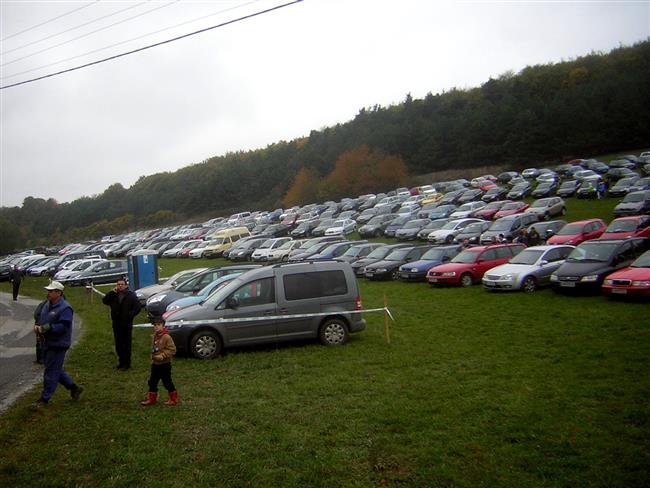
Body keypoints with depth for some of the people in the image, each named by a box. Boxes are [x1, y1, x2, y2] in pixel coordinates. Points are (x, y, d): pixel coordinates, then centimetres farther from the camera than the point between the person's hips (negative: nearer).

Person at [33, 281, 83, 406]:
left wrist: (44, 328, -26)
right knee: (56, 369, 16)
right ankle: (74, 387, 30)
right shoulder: (47, 305, 11)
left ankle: (45, 398, 11)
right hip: (48, 343, 9)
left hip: (58, 345, -9)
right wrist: (38, 327, -4)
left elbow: (63, 327, -23)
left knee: (51, 372, 0)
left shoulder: (65, 308, -17)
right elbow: (41, 320, 19)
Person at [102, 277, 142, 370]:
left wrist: (130, 315, -15)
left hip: (127, 324, -4)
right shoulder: (113, 295, 6)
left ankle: (126, 363, 10)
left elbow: (137, 307, -6)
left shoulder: (131, 295, -3)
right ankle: (121, 360, 26)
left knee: (127, 344, 1)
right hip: (116, 324, 4)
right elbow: (104, 301, -9)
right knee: (118, 344, 11)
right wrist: (112, 292, -15)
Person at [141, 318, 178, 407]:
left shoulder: (166, 337, -18)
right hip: (155, 364, 7)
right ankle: (152, 399, 26)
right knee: (152, 382, 13)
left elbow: (172, 349, -19)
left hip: (165, 364, -7)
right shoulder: (154, 337, 6)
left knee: (167, 382, 3)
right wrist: (153, 357, 9)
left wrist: (162, 356, -23)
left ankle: (174, 399, 18)